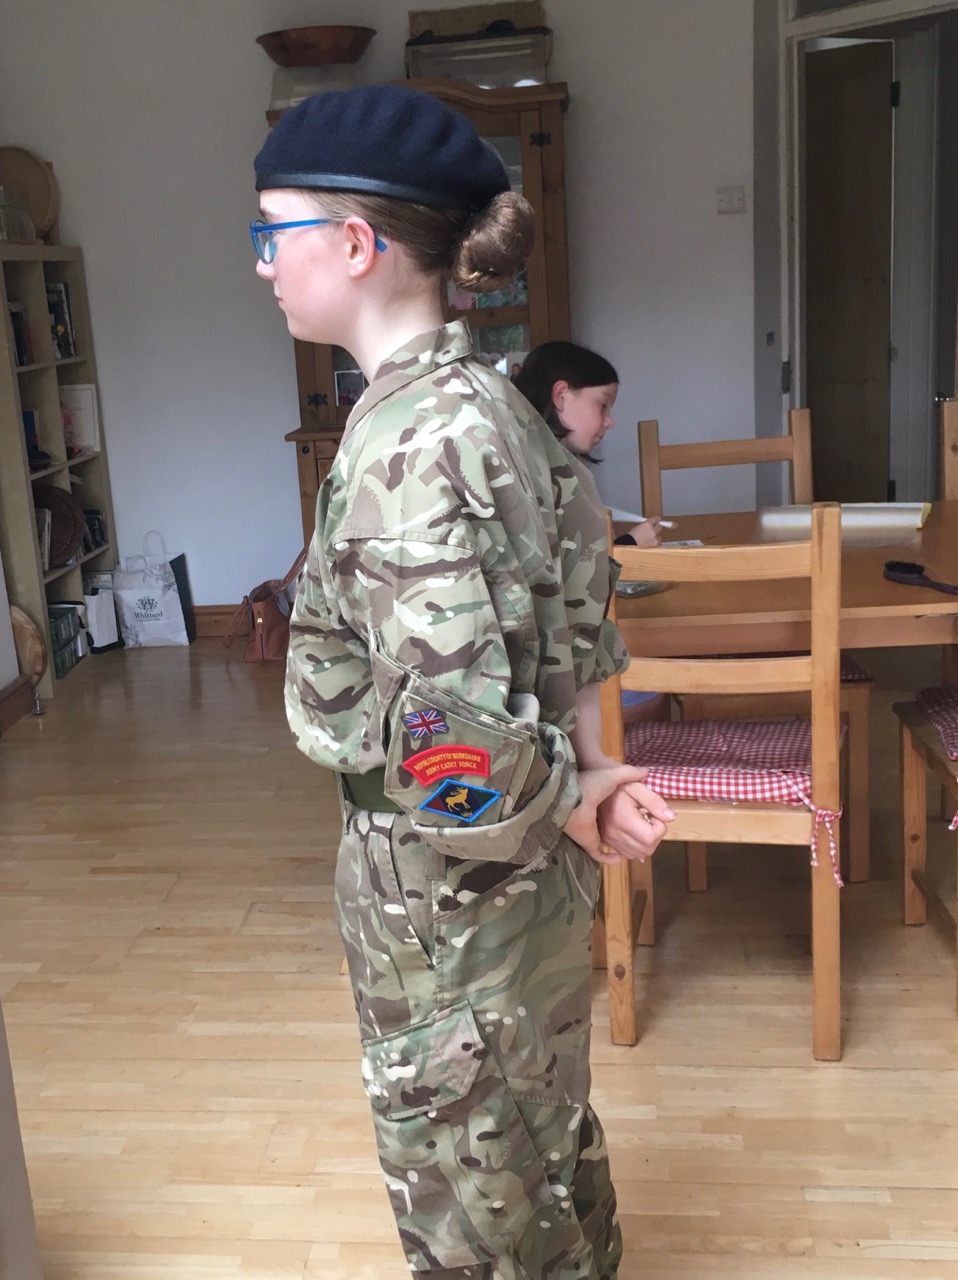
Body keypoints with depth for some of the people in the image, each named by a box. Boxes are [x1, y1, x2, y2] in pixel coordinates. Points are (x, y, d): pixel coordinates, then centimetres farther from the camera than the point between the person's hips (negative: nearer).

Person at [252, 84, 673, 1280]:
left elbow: (454, 743, -33)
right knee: (547, 1152, 29)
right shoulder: (481, 399, 2)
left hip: (451, 882, -8)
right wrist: (593, 768, -2)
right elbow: (573, 609, 7)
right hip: (527, 874, 9)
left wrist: (569, 803, -14)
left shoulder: (410, 442, -27)